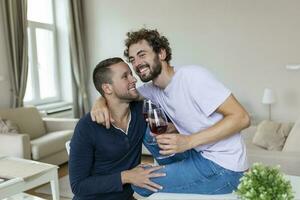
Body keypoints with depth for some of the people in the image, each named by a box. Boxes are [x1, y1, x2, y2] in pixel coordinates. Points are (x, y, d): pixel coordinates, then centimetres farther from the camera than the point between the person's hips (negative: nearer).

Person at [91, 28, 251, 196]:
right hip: (200, 155, 7)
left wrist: (188, 141, -28)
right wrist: (101, 102, -15)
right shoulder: (154, 89, 2)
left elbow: (242, 117, -22)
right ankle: (173, 170, 10)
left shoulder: (192, 75, -20)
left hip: (223, 168, -7)